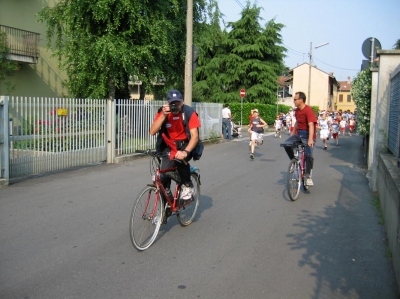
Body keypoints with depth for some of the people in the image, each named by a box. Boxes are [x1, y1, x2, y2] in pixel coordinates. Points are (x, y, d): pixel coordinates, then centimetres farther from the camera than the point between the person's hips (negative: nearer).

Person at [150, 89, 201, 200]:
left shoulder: (189, 113, -17)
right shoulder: (162, 112, -10)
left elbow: (195, 136, -23)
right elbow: (152, 131, -21)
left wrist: (185, 152, -38)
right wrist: (163, 115, -33)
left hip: (185, 145, -2)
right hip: (169, 146, 2)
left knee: (180, 158, -35)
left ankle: (187, 186, -10)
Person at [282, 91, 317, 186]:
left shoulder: (308, 110, -20)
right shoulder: (297, 110, 4)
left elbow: (311, 125, -29)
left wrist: (310, 139, -39)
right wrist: (293, 132, 25)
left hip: (307, 135, -7)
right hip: (299, 133, 7)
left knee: (308, 155, -21)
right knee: (286, 144, -17)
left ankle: (308, 176, -6)